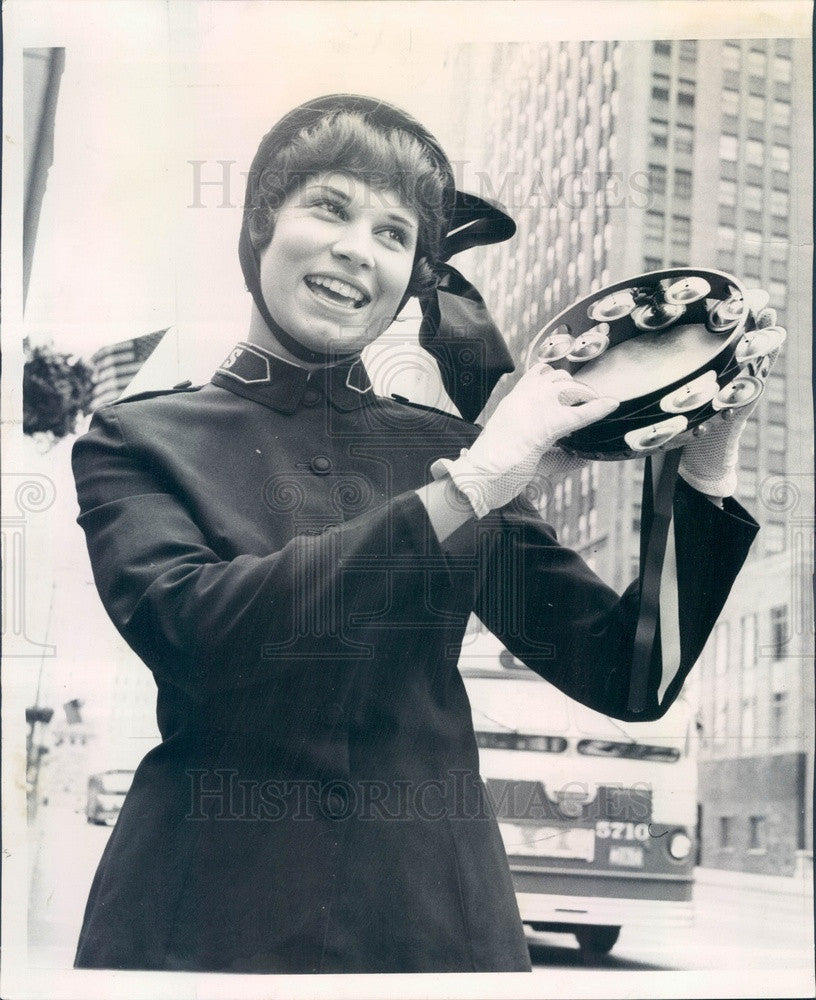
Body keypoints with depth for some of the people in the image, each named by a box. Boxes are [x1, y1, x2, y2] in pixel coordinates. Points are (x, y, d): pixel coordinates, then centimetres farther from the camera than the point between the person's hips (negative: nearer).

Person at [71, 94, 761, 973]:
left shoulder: (447, 446, 5)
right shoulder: (139, 440, -1)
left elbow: (629, 676, 5)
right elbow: (194, 627, -20)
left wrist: (703, 473, -9)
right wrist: (467, 489, -18)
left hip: (435, 918, 3)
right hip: (212, 921, -2)